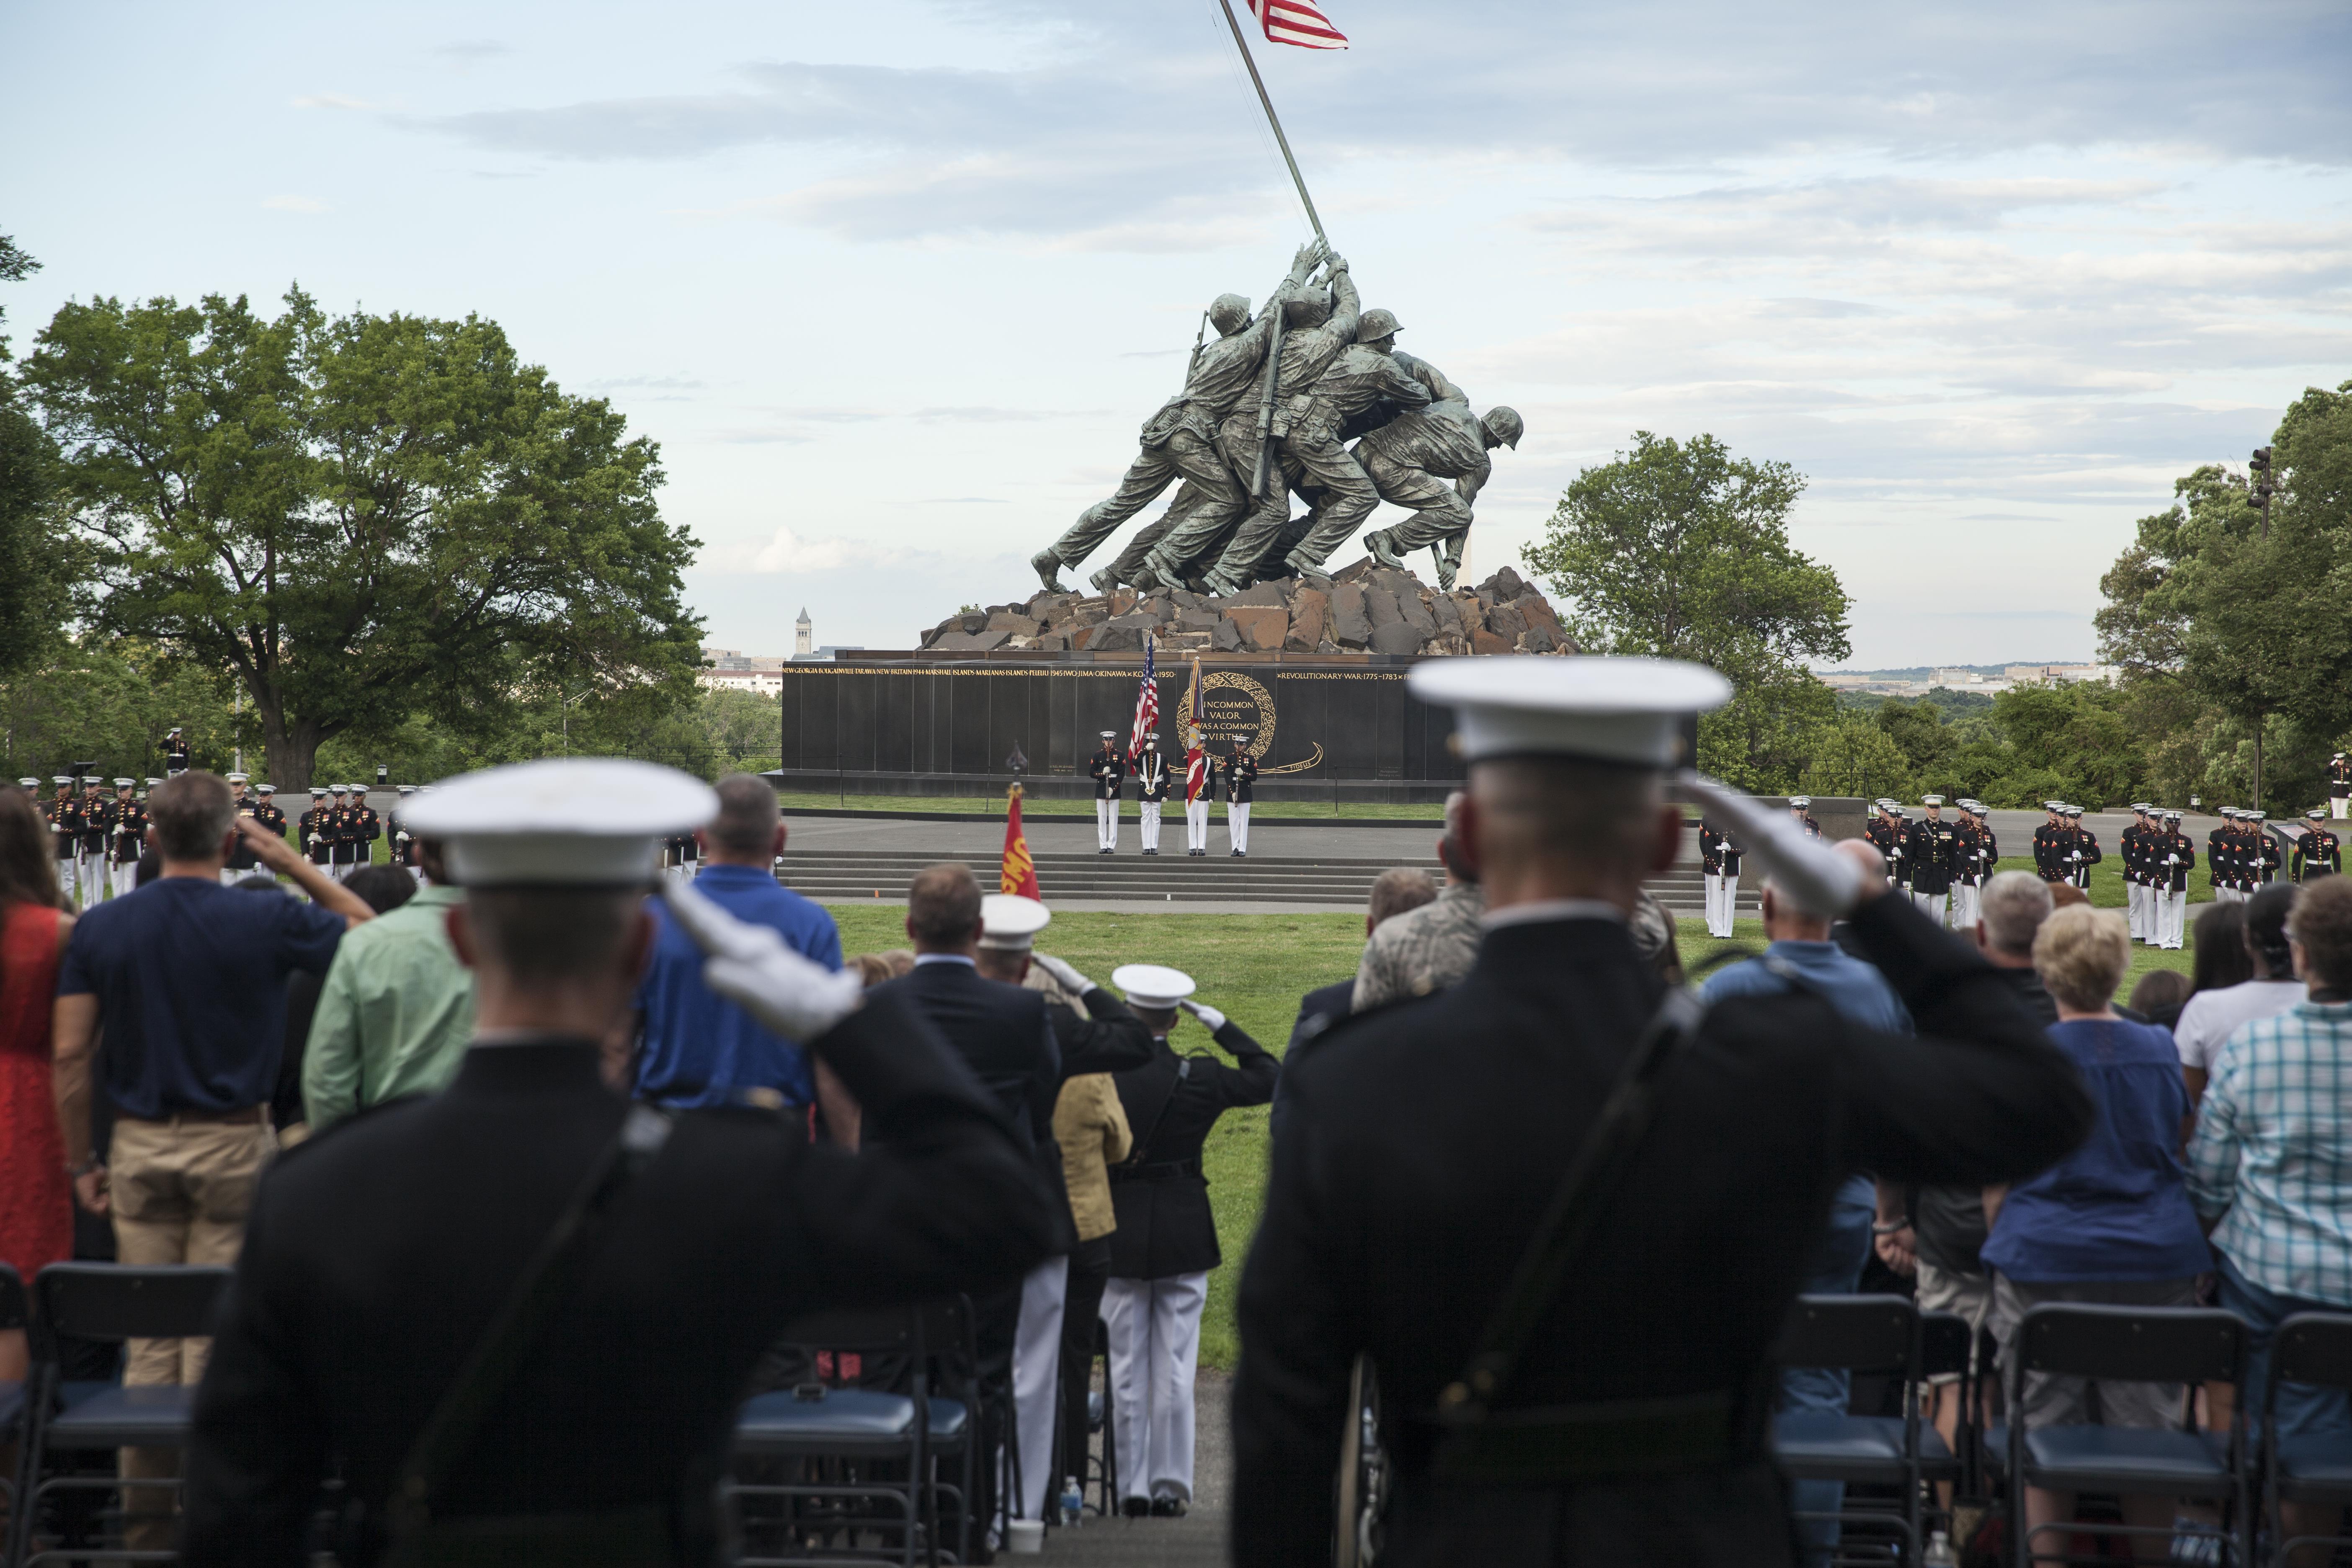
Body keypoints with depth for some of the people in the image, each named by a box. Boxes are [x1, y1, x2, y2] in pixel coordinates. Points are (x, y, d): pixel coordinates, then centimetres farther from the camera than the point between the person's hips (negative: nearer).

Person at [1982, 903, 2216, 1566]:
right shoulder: (2160, 1051, 4)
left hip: (2045, 1259, -2)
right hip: (2157, 1261, 2)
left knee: (2045, 1431, 2)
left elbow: (1995, 1182, 0)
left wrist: (2002, 1243, 13)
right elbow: (2181, 1157, 16)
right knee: (2148, 1433, 7)